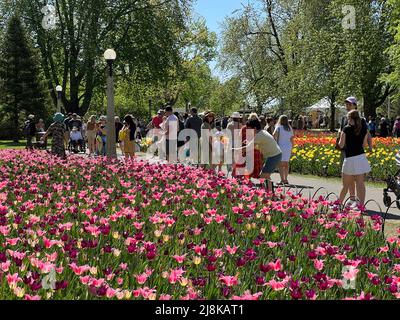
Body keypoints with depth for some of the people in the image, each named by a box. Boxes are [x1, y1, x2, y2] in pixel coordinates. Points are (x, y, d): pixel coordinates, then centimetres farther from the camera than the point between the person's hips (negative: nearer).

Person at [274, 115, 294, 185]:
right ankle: (285, 179, 15)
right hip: (288, 147, 5)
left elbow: (274, 135, -20)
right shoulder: (290, 129, 11)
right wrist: (291, 149, 20)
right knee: (286, 164, 12)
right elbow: (292, 140, 13)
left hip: (281, 147, -5)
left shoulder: (279, 127, -3)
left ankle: (282, 180, -8)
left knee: (281, 164, -3)